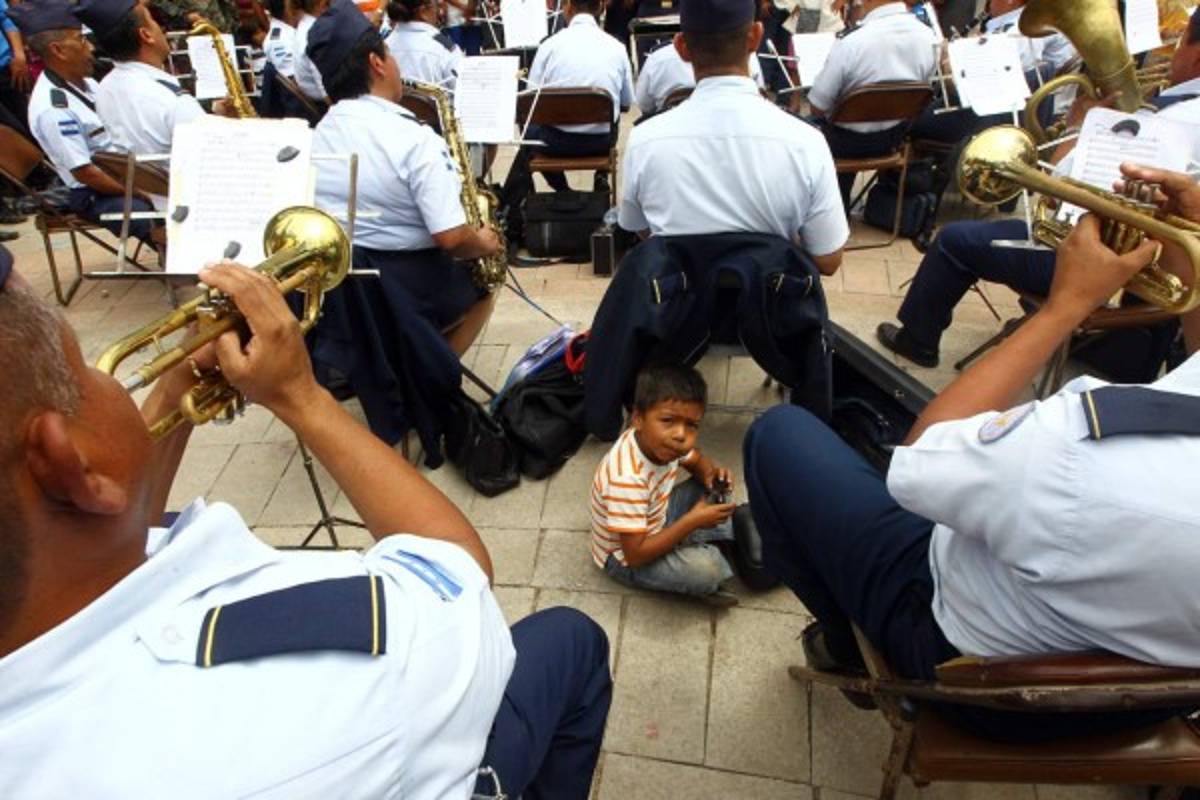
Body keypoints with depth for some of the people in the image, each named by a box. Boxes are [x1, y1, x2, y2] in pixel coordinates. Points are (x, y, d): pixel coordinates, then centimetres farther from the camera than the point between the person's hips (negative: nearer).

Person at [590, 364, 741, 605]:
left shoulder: (658, 440, -17)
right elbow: (636, 555, -34)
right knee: (705, 568, -27)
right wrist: (693, 521, -32)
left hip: (656, 521, 8)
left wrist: (711, 472, -18)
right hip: (625, 558, -8)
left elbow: (696, 460, 7)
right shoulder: (627, 479, -39)